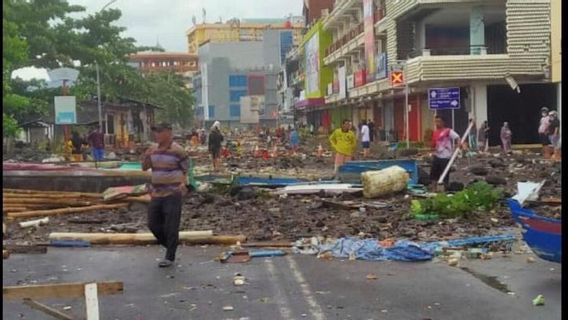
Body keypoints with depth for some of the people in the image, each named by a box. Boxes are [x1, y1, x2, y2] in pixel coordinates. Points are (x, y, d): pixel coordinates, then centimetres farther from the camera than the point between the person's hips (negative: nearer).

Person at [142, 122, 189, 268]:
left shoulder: (178, 150, -9)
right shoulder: (153, 149, 7)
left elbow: (186, 170, -2)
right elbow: (144, 167, 13)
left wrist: (183, 184, -16)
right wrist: (146, 156, -6)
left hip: (173, 194, -6)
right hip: (156, 194, 7)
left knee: (171, 227, -1)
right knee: (153, 224, 11)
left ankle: (170, 257, 11)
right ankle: (170, 246, 32)